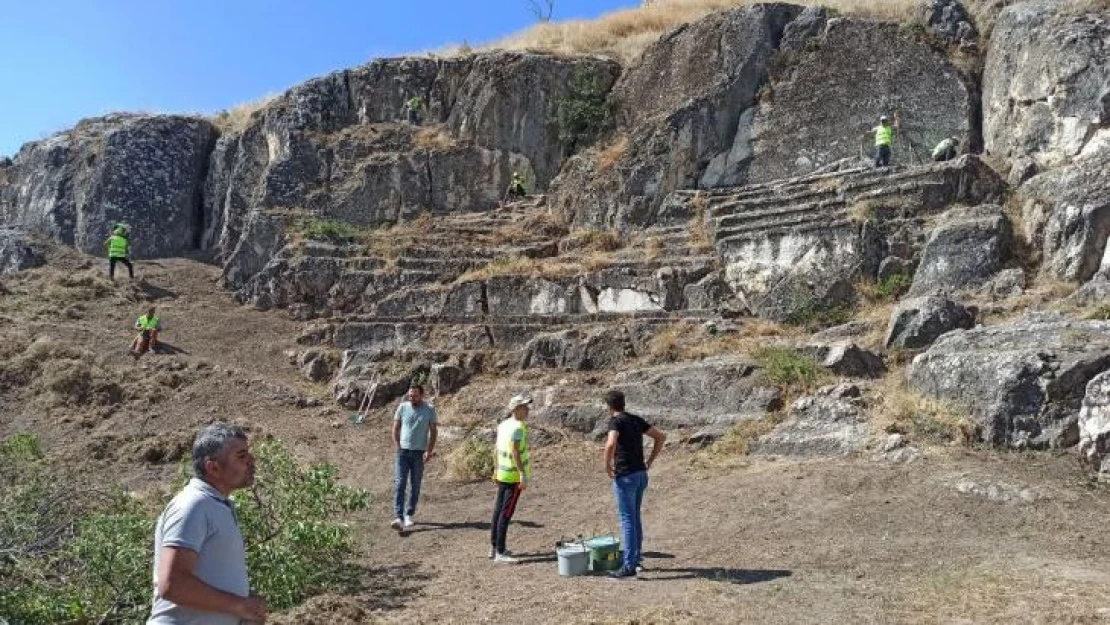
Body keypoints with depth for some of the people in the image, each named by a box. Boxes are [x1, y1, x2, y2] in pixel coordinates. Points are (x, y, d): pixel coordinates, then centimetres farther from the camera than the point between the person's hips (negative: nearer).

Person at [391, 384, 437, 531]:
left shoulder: (430, 410, -2)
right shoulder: (402, 407, 0)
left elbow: (434, 431, 0)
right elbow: (396, 428, 6)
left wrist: (429, 450, -9)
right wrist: (397, 447, -3)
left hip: (419, 453, 0)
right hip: (403, 452, 0)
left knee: (415, 485, 7)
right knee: (399, 484, -10)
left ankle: (409, 515, 20)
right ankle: (398, 518, -16)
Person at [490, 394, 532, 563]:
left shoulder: (503, 425, 8)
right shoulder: (518, 427, -17)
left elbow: (496, 450, 13)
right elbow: (515, 452, -24)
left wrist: (496, 470, 21)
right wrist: (523, 475, -24)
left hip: (502, 474, 9)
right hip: (514, 476, -9)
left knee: (498, 510, 14)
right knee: (506, 513, -6)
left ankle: (494, 548, 23)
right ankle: (500, 553, -2)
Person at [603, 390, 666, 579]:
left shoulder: (616, 421, -11)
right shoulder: (636, 420, 11)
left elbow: (610, 444, -30)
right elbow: (661, 437, 14)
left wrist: (607, 466, -15)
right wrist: (650, 461, 13)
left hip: (625, 476, -8)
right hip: (641, 474, 8)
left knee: (627, 520, -4)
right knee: (635, 518, 19)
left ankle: (629, 566, -1)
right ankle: (637, 558, 28)